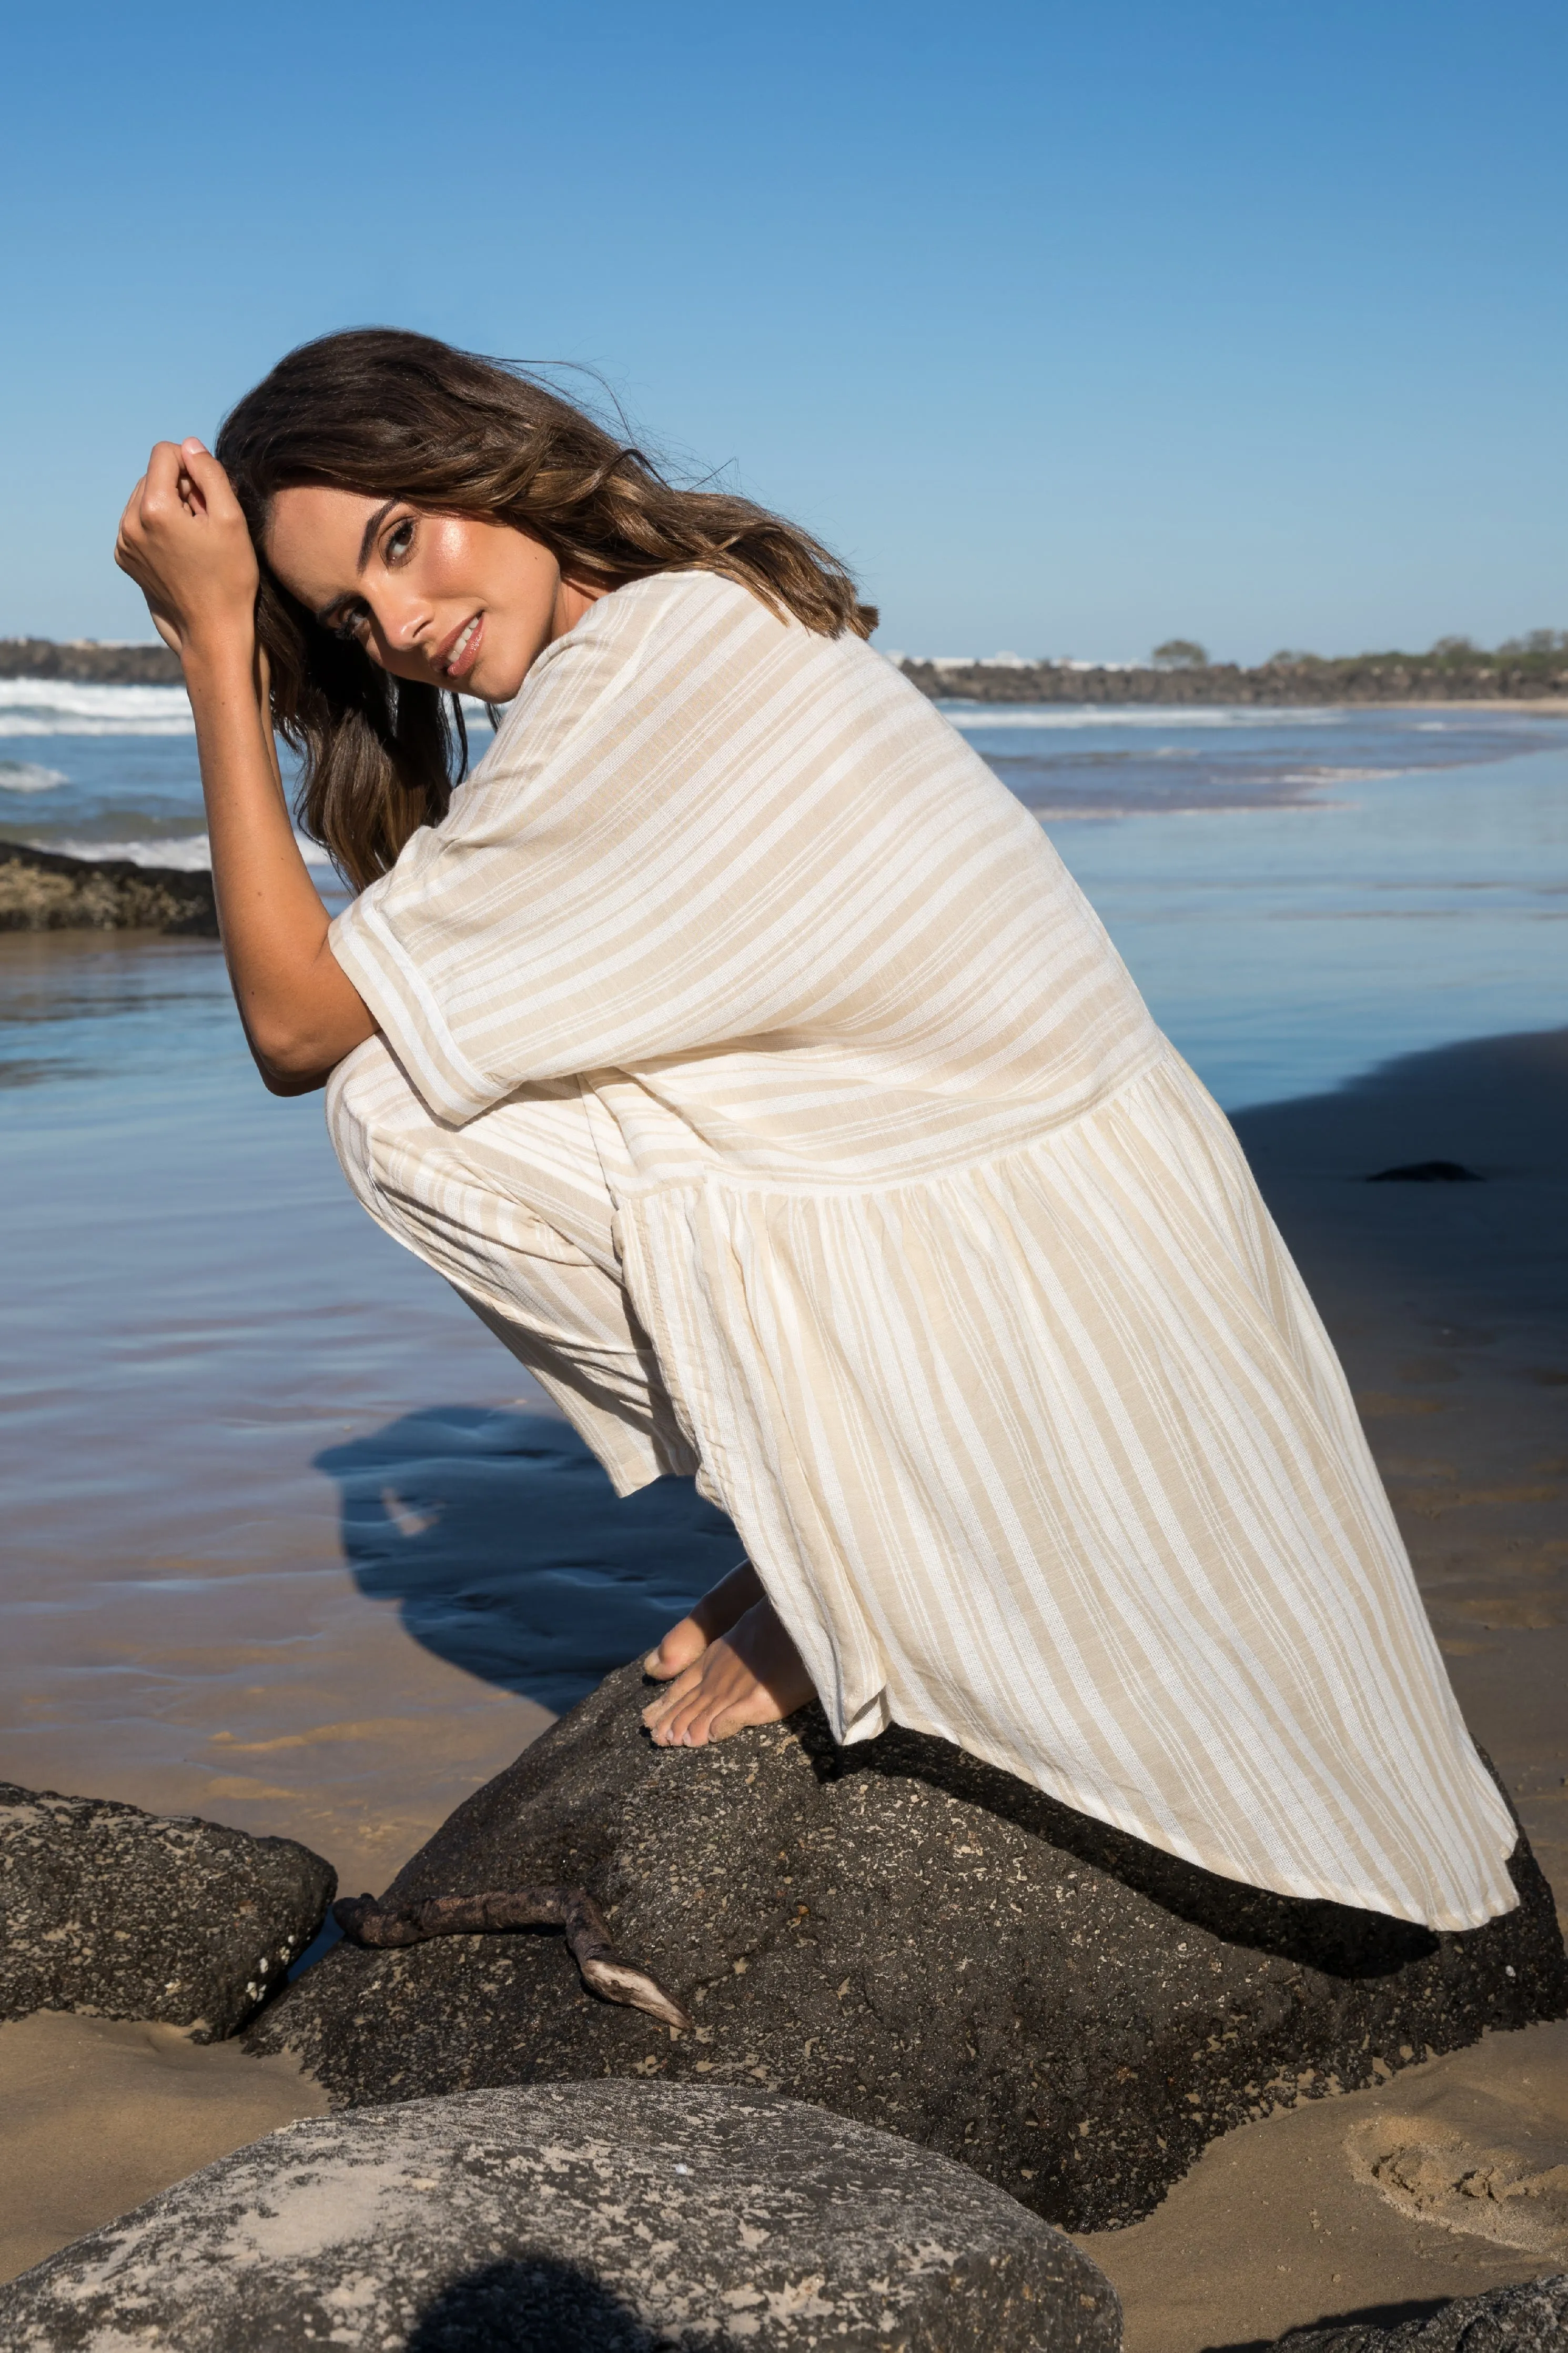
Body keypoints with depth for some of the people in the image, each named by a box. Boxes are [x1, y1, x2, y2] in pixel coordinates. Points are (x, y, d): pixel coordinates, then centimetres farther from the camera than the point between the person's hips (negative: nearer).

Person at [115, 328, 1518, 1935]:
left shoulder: (652, 656, -18)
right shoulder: (730, 601, 11)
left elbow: (294, 1021, -13)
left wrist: (213, 643, -9)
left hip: (1045, 1305, -10)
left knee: (398, 1103, -8)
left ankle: (848, 1571, -1)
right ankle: (836, 1516, 16)